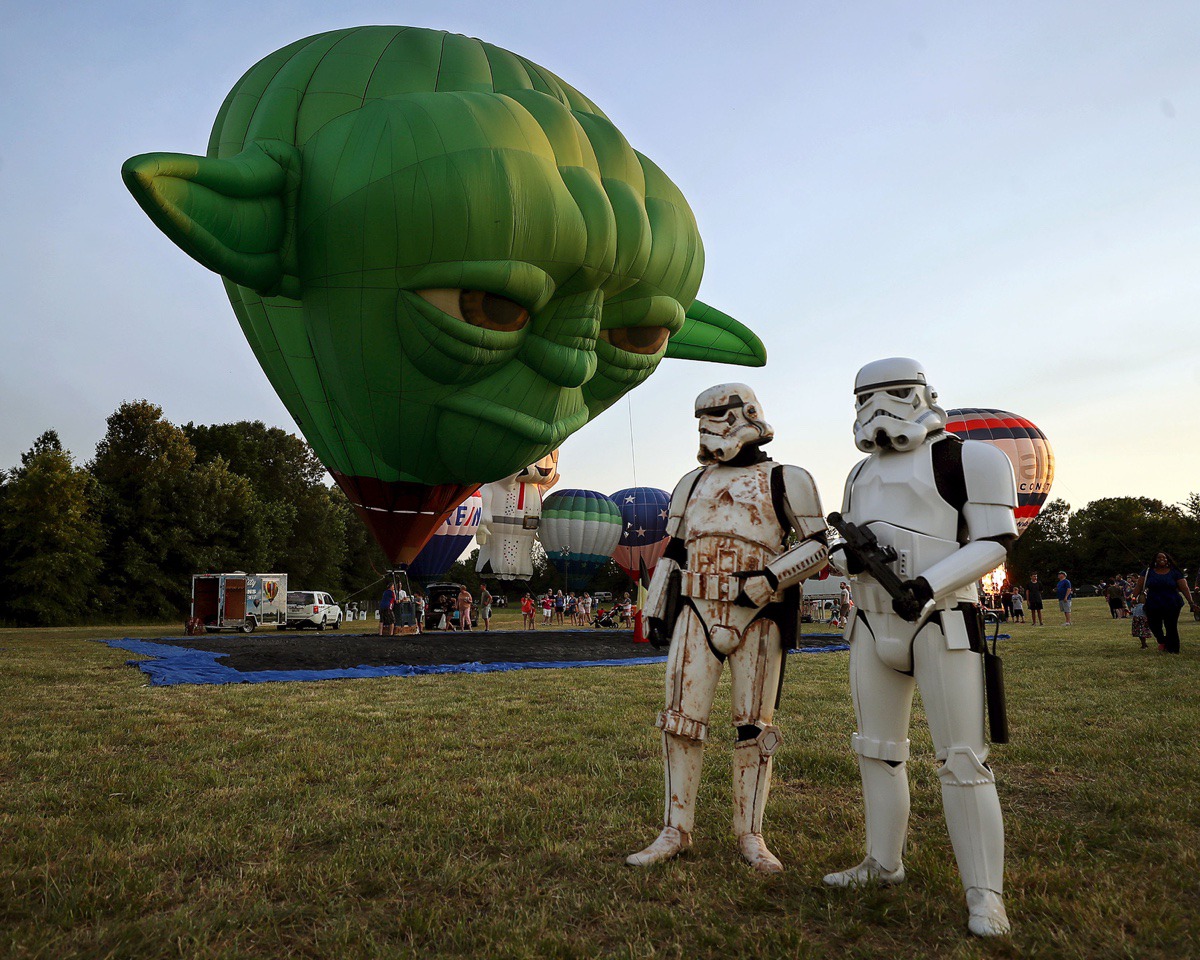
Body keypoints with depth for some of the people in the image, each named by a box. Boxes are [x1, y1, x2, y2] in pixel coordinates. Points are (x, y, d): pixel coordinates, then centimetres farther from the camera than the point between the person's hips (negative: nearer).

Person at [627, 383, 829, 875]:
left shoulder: (784, 480, 1)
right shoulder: (693, 483, 15)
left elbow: (817, 547, -2)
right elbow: (672, 552, 17)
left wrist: (766, 580, -16)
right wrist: (655, 611, 12)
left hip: (757, 620, -3)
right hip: (697, 614, 4)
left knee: (754, 727, 4)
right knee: (681, 721, 1)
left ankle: (750, 836, 18)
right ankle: (675, 831, 13)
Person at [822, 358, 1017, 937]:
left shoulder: (965, 459, -7)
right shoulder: (862, 475, 15)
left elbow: (995, 541, -12)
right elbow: (844, 547, 18)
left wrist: (928, 585, -24)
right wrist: (852, 556, -7)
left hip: (941, 625, -7)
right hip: (873, 627, 7)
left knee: (961, 758, -6)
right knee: (878, 750, 13)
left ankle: (985, 895, 5)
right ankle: (883, 863, 26)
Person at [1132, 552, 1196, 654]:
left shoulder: (1175, 572, 3)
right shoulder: (1148, 572, 6)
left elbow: (1184, 588, 1)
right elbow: (1138, 586, 2)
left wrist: (1191, 602, -7)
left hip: (1172, 605, -1)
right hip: (1153, 605, 1)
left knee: (1171, 628, 0)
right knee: (1154, 626, -1)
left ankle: (1173, 650, 11)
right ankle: (1162, 642, 29)